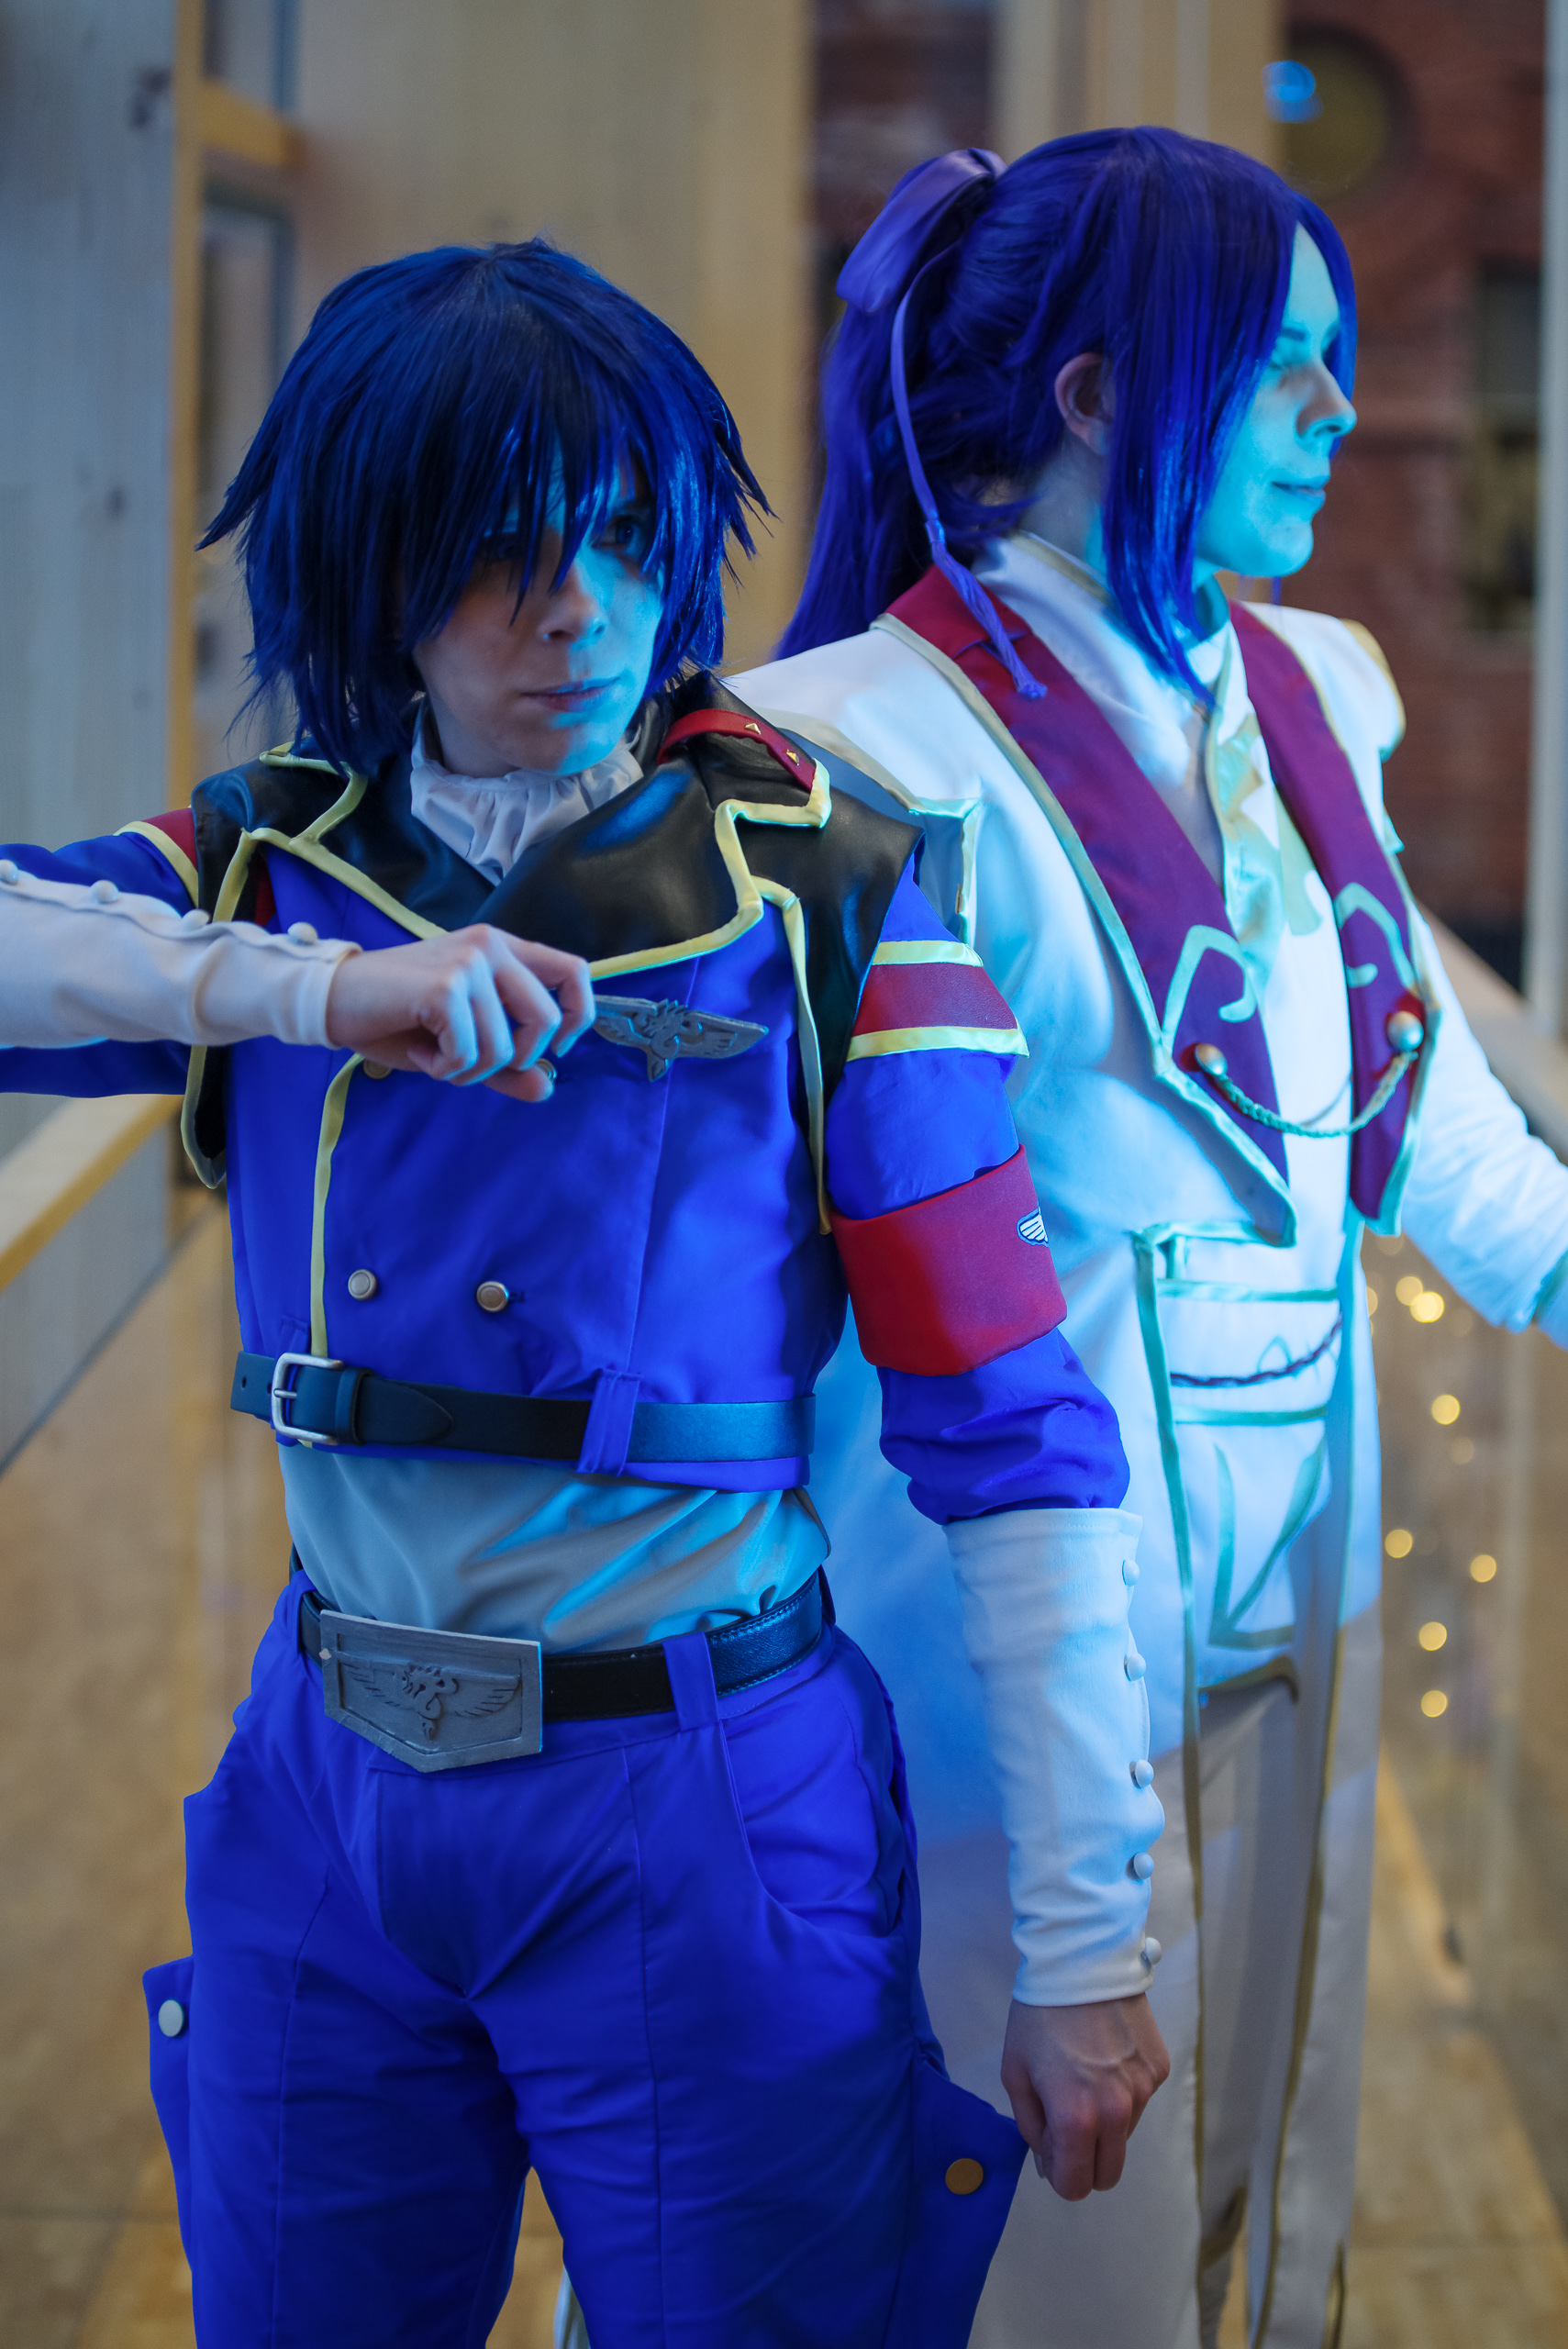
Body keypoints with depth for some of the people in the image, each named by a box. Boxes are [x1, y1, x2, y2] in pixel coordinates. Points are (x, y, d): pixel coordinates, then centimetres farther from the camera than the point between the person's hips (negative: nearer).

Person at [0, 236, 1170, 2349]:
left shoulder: (818, 905, -10)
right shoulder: (266, 876, 1)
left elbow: (1018, 1446, -10)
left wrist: (1094, 1950, -11)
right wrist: (314, 990, -27)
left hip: (703, 1823, -3)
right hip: (331, 1796, 4)